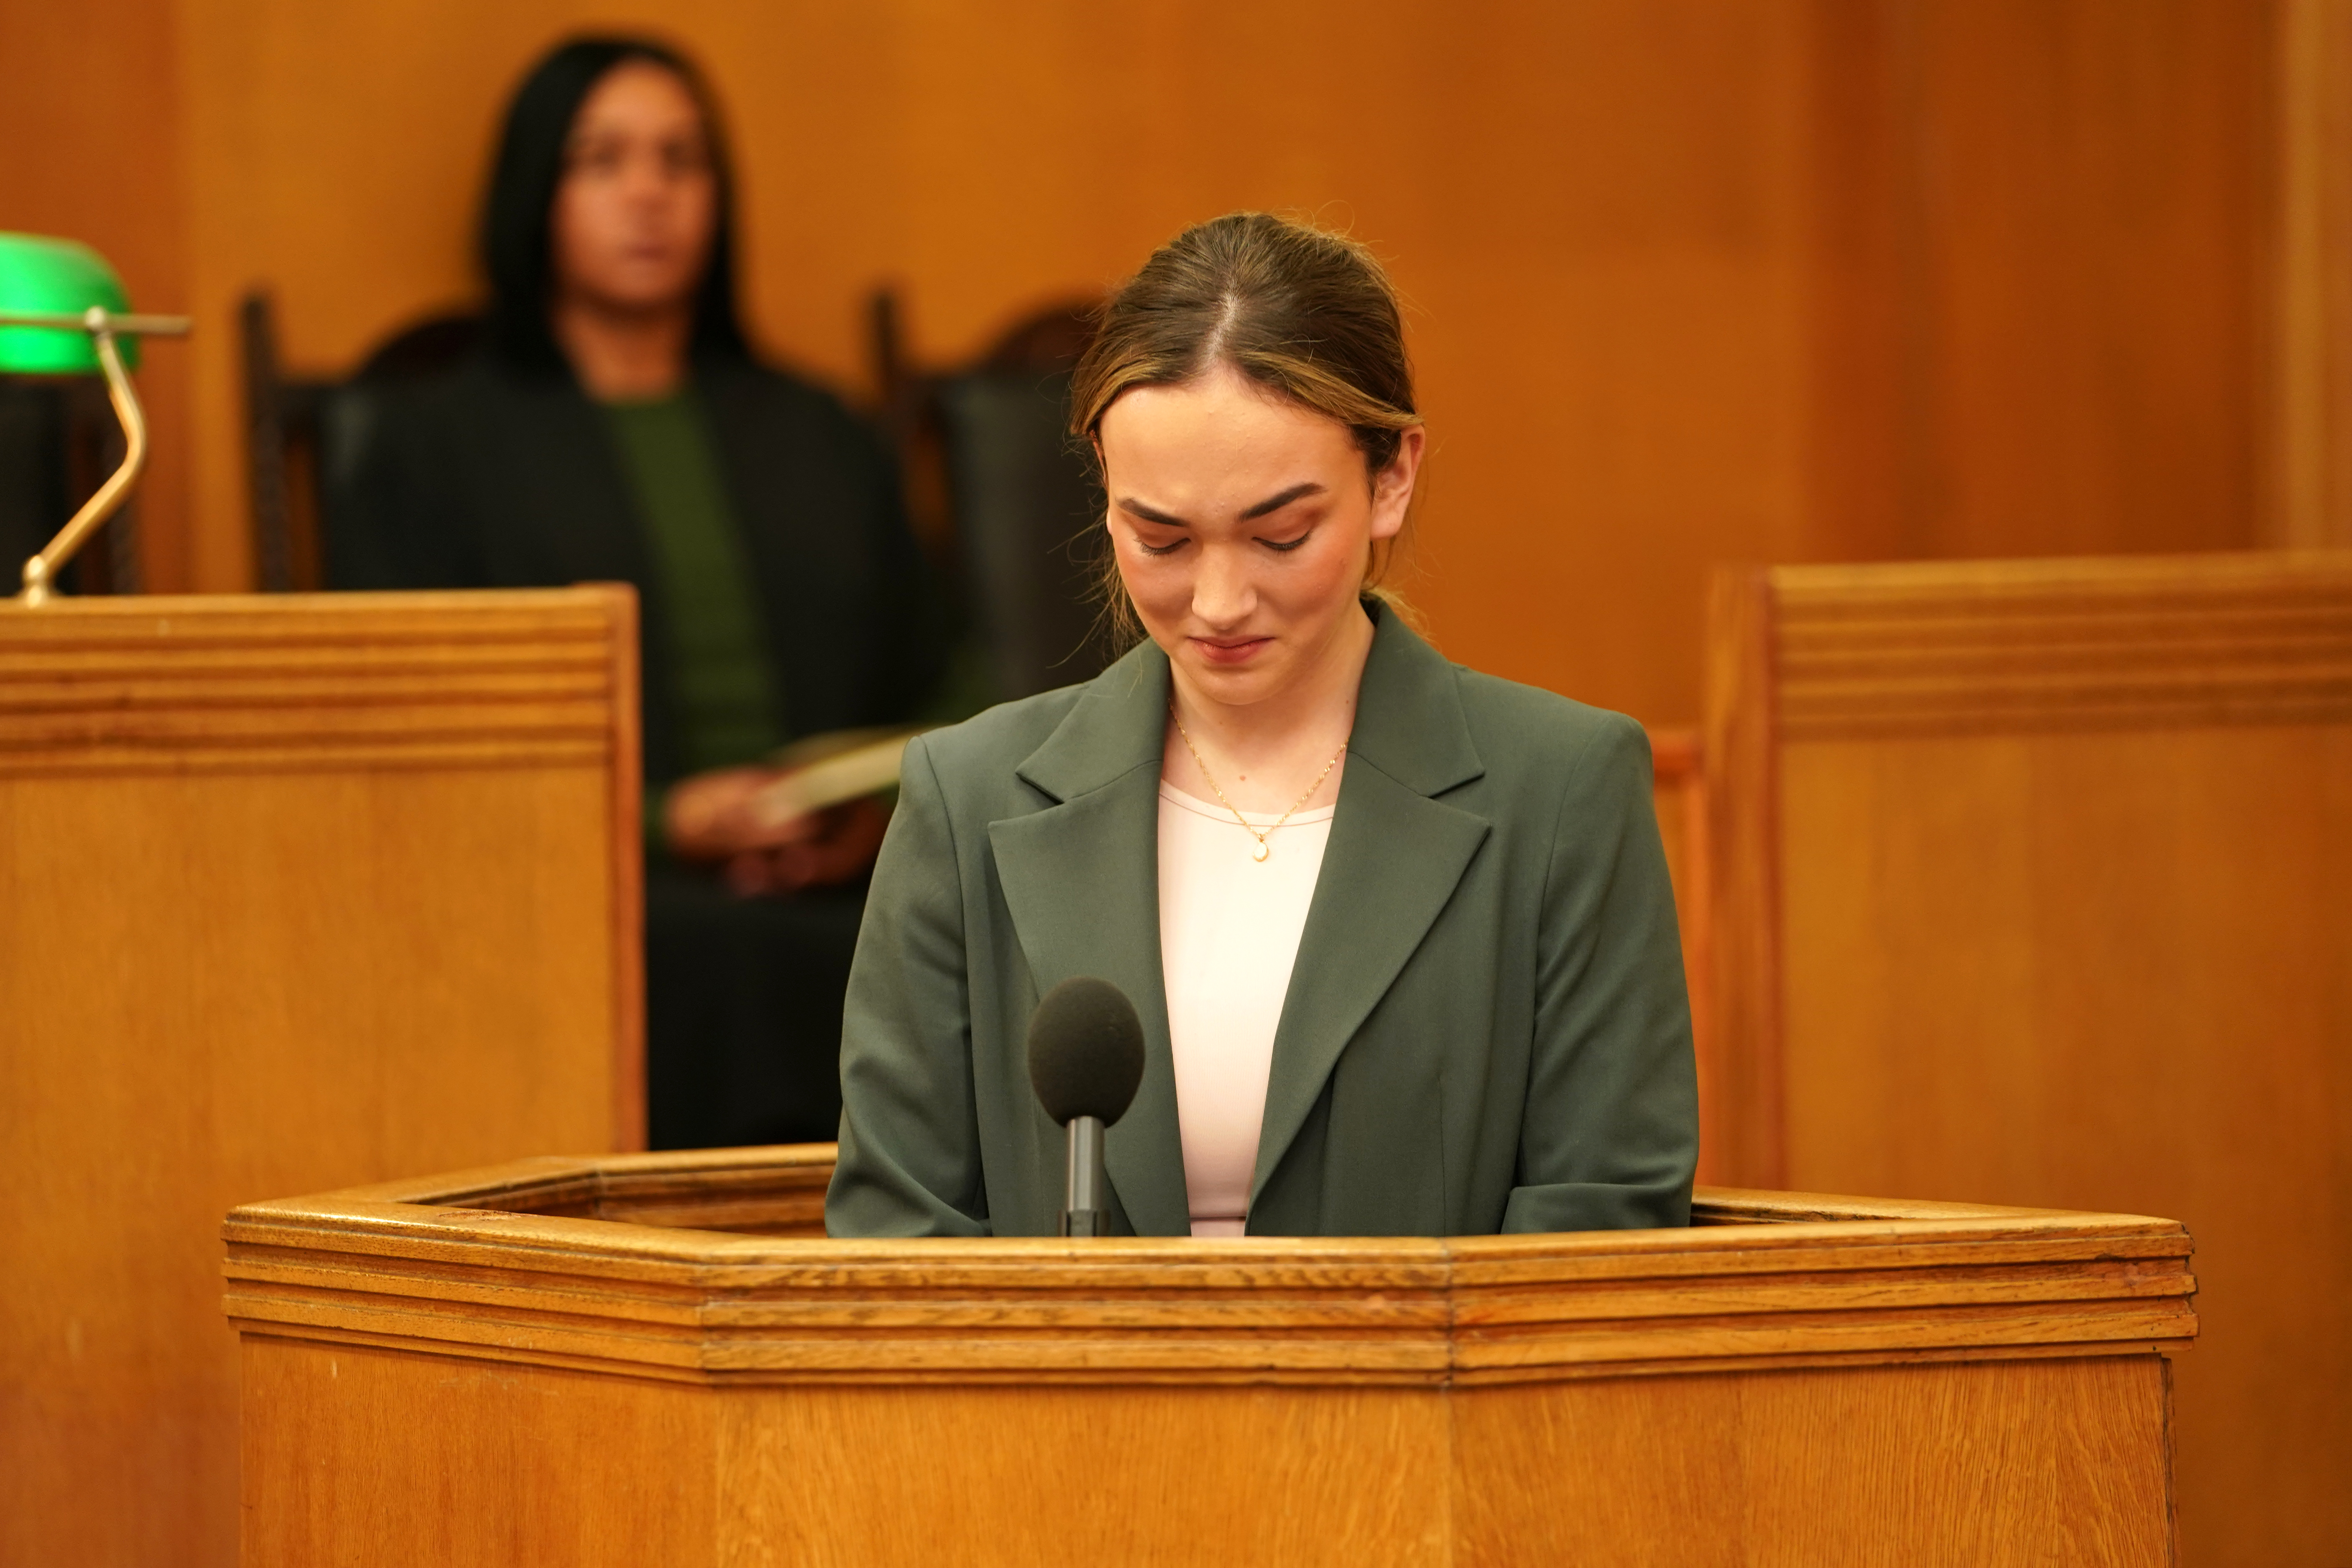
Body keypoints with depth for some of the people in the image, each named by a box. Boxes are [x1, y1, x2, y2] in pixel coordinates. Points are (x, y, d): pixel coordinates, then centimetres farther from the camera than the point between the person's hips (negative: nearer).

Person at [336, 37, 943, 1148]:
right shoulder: (436, 446, 14)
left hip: (835, 890, 3)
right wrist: (668, 822, -9)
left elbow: (918, 709, 23)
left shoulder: (822, 445, 28)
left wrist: (879, 816, -2)